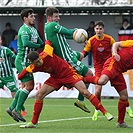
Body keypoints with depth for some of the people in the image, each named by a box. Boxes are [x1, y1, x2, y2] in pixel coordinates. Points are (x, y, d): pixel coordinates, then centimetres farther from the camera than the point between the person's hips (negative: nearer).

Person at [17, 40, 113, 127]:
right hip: (55, 78, 3)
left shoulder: (46, 54, -29)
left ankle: (105, 112, -9)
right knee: (39, 95, -9)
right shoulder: (32, 68, -18)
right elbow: (20, 76, 0)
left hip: (67, 72, -3)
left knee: (85, 92, -14)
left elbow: (48, 42, -9)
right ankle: (33, 123, 1)